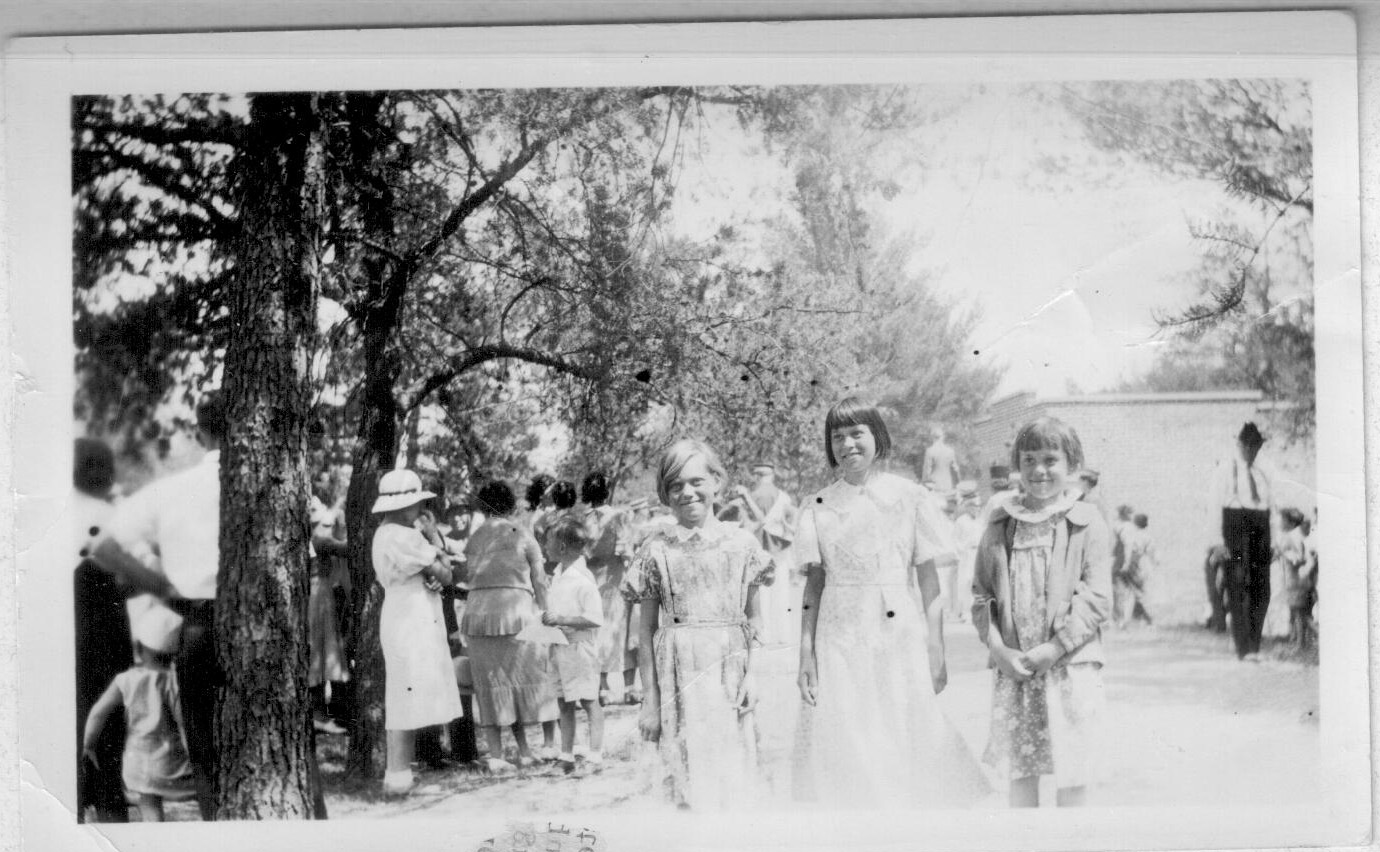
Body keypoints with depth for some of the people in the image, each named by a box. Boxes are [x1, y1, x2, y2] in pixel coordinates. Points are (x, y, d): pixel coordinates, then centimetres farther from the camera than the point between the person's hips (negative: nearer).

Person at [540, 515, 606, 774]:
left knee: (588, 700, -2)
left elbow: (594, 618, -21)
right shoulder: (558, 574, 10)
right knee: (564, 703, 12)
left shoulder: (583, 579, -16)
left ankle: (595, 755, 2)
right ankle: (566, 756, 18)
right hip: (560, 646, 8)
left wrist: (560, 619, -21)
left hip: (580, 647, -8)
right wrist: (548, 618, 4)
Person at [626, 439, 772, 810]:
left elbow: (754, 617, 11)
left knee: (735, 778, 0)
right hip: (680, 673, -1)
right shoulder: (657, 549, 3)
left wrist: (753, 672, -3)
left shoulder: (741, 543, 6)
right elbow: (647, 630, 5)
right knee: (692, 784, -4)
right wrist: (650, 701, 2)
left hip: (731, 669, 1)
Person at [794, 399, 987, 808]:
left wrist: (936, 652, -4)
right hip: (839, 643, 1)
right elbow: (814, 582, 6)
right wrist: (806, 654, 0)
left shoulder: (909, 496, 0)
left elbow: (929, 578, 0)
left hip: (899, 640, -1)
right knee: (845, 755, 1)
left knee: (906, 749, 1)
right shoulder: (817, 505, 6)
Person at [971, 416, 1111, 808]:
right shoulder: (1000, 524, 9)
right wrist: (999, 649, -7)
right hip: (1012, 669, 3)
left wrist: (1053, 649, -13)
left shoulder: (1087, 522, 0)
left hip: (1070, 666, -2)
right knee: (1019, 769, 7)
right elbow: (981, 595, 8)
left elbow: (1097, 598, -6)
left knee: (1072, 775, 1)